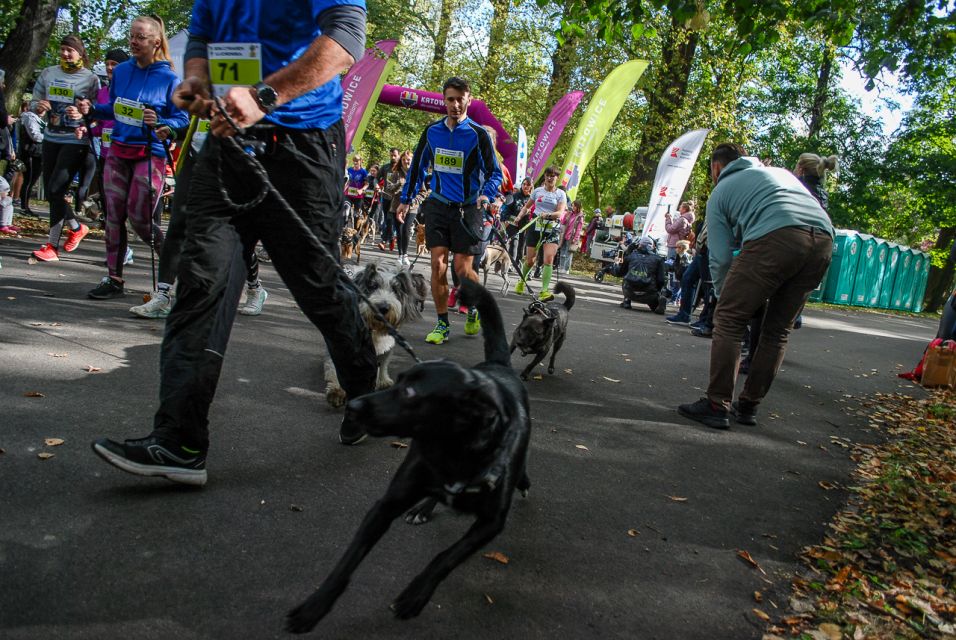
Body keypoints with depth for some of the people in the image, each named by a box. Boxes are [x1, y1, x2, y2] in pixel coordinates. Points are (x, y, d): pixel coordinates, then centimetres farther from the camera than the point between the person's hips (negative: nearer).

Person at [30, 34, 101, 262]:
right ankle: (76, 227, 30)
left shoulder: (91, 78, -3)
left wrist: (83, 115, -22)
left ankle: (52, 245, -5)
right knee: (50, 192, 8)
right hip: (51, 138, 6)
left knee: (56, 190, -13)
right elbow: (34, 100, 16)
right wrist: (39, 105, -7)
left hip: (76, 141, -6)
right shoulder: (48, 73, 10)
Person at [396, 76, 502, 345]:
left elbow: (494, 173, -5)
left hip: (467, 209, -3)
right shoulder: (432, 131, 4)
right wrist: (405, 199, 14)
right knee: (438, 264, -5)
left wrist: (486, 194, -25)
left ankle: (476, 309, 24)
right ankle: (442, 324, 6)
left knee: (463, 268, -6)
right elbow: (418, 167, 16)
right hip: (438, 205, 3)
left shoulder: (478, 134, -7)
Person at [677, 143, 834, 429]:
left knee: (728, 321, 3)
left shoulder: (720, 191, 22)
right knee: (777, 330, 16)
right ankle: (748, 406, 21)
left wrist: (724, 296, 28)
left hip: (775, 237, -6)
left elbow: (720, 256, 14)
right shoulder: (780, 172, 38)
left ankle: (717, 405, -1)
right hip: (824, 240, 6)